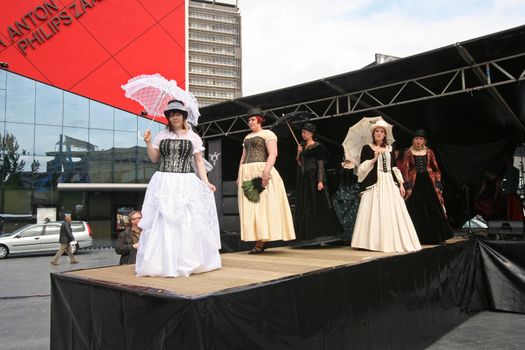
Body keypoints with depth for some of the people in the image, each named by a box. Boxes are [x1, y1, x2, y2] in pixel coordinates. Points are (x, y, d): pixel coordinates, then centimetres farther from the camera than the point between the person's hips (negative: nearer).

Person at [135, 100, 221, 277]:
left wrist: (206, 182, -2)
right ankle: (164, 263, 8)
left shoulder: (193, 137, 7)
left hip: (186, 184, -1)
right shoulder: (162, 135, 11)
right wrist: (148, 143, -2)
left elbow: (199, 161, 7)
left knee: (187, 224, -2)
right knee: (162, 223, 0)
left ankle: (187, 262, 10)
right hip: (164, 183, 2)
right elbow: (154, 158, 13)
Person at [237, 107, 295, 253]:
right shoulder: (247, 137, 24)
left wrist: (266, 172, -24)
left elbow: (273, 154, -12)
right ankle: (259, 241, 5)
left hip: (261, 172, -8)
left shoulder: (267, 134, 1)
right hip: (247, 175, 8)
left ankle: (261, 242, -10)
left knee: (262, 205, -9)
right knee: (250, 208, 2)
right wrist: (239, 176, 13)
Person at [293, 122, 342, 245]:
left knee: (317, 206, -5)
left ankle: (324, 235, 1)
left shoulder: (317, 147, -5)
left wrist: (320, 181, -19)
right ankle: (309, 236, 13)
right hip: (303, 180, 7)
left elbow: (320, 164, -11)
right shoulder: (302, 147, 14)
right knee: (305, 209, 7)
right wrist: (299, 153, 0)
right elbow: (299, 164, 13)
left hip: (313, 179, -7)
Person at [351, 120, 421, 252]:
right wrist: (374, 158, -15)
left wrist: (401, 184, 8)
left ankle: (393, 241, 9)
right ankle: (375, 242, -1)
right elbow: (362, 168, -3)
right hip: (374, 183, -4)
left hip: (390, 183, 4)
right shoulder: (367, 148, 2)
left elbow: (394, 167, 15)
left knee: (393, 213, 1)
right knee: (375, 213, -7)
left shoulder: (389, 148, 15)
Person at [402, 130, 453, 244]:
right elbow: (405, 170, -4)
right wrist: (408, 186, -11)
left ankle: (434, 236, 13)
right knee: (417, 212, -1)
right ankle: (419, 237, 8)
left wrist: (437, 184, 0)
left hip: (429, 183, 2)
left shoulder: (429, 152, 9)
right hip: (415, 184, -2)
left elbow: (436, 169, 10)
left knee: (433, 210, 2)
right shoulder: (408, 153, 1)